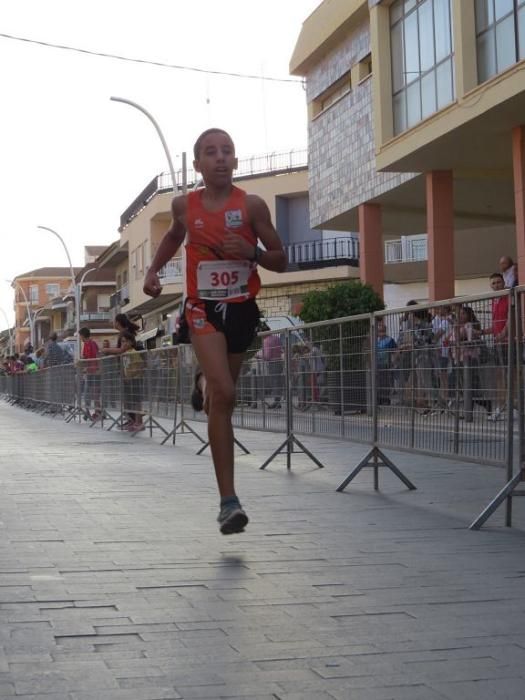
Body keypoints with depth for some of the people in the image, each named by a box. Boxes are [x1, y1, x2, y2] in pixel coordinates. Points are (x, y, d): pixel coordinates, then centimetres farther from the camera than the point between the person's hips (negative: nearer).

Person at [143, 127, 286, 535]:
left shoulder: (252, 205, -7)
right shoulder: (184, 205, -1)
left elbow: (281, 261, -1)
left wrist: (251, 252, -20)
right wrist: (154, 268, 10)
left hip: (242, 308, 2)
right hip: (203, 307, -1)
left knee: (221, 392, 20)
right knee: (224, 395, -19)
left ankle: (205, 383, 62)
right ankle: (229, 502, -20)